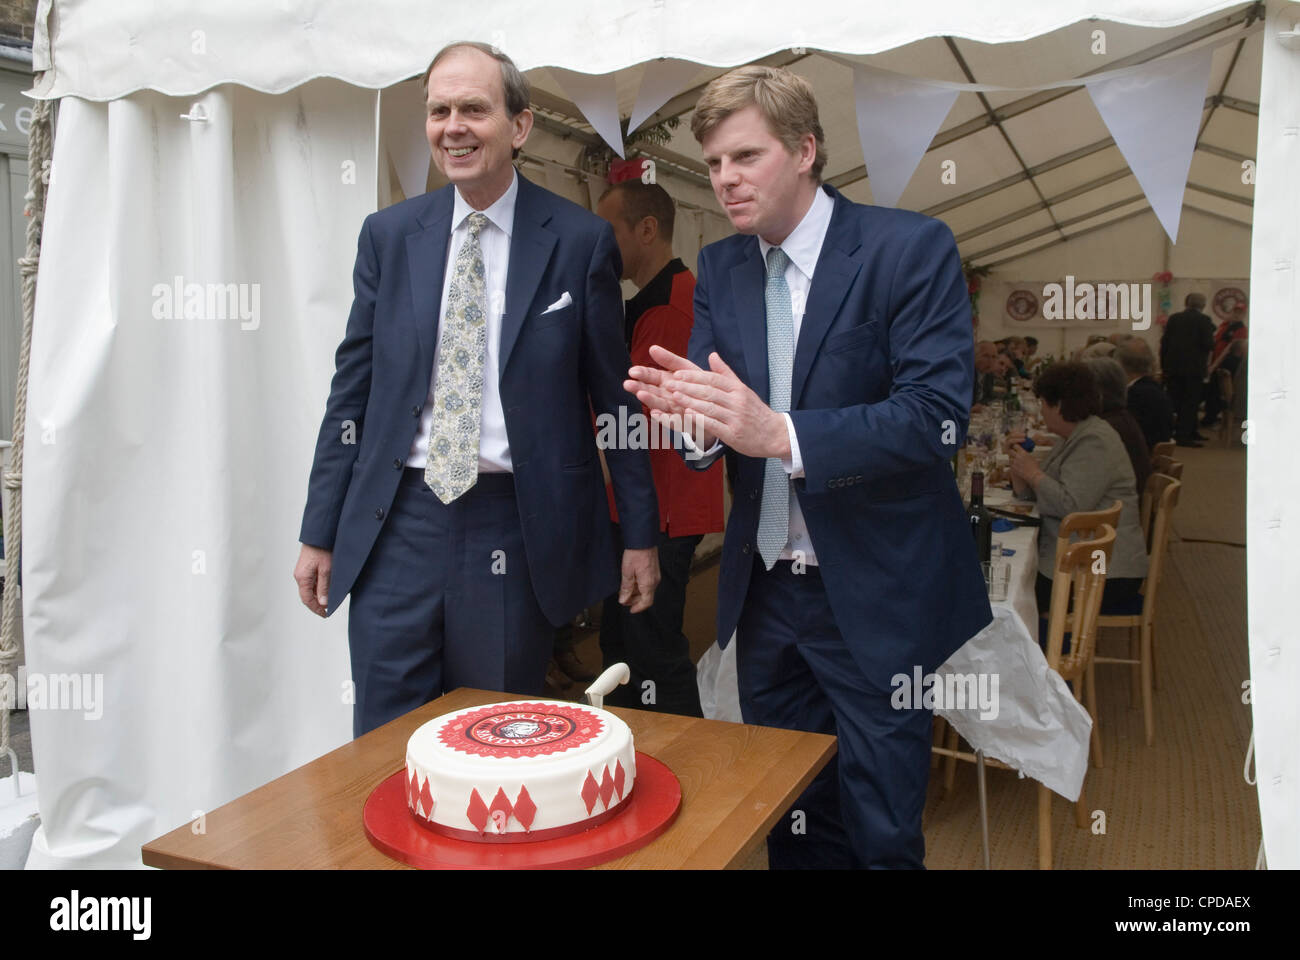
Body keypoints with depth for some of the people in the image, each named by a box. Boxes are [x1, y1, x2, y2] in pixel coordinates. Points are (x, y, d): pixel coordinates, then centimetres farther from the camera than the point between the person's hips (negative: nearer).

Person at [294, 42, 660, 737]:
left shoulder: (581, 241, -1)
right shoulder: (388, 235, 6)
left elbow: (614, 398, 2)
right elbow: (352, 389, 9)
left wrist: (640, 534, 3)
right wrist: (319, 532, 7)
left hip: (516, 532, -2)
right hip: (398, 526, 2)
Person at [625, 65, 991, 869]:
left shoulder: (911, 249, -11)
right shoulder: (720, 268, 6)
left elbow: (937, 415, -20)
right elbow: (719, 423, 3)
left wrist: (781, 433, -30)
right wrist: (696, 412, -22)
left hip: (874, 595, -5)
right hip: (765, 591, 5)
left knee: (879, 835, 8)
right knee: (790, 828, 18)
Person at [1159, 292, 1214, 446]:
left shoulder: (1174, 318, 4)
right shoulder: (1203, 320, -7)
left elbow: (1164, 342, 3)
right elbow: (1208, 344, -13)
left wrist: (1163, 365, 9)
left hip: (1173, 366, 4)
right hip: (1194, 367, -4)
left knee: (1175, 400, 10)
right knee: (1190, 402, 1)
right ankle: (1183, 435, -4)